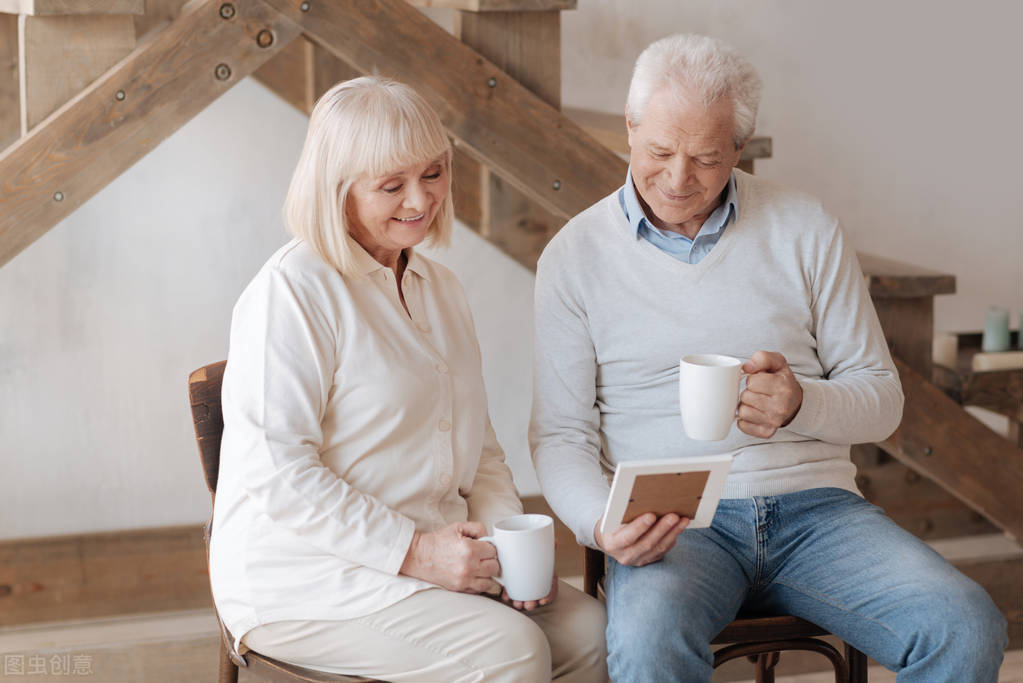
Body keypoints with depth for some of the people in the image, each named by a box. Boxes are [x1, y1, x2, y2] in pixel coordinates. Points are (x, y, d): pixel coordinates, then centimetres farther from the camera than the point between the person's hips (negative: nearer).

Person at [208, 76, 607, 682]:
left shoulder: (441, 289, 16)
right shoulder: (292, 291, -11)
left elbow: (479, 446, 19)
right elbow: (278, 473, -18)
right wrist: (411, 553, -21)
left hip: (434, 557, 8)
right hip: (305, 575, -7)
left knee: (588, 630, -11)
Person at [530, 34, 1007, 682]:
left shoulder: (804, 228, 8)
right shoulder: (575, 255, 6)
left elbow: (882, 397, 10)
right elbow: (560, 434, 4)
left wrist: (801, 404, -13)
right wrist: (602, 524, -17)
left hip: (813, 505, 2)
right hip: (671, 522, -2)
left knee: (969, 629, -22)